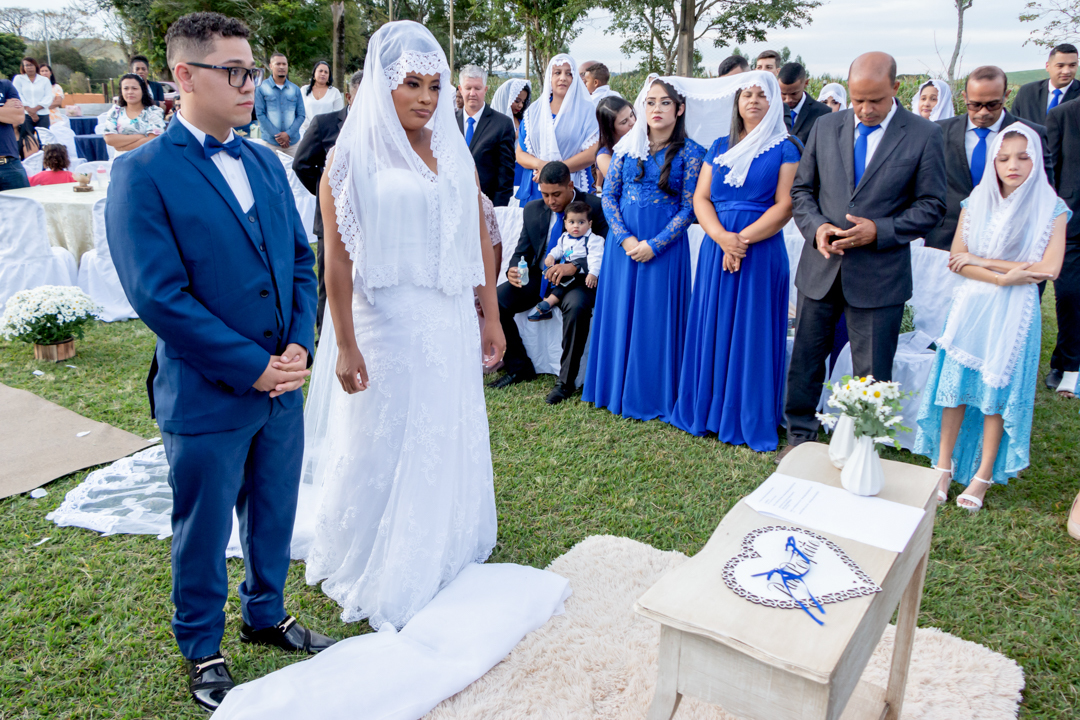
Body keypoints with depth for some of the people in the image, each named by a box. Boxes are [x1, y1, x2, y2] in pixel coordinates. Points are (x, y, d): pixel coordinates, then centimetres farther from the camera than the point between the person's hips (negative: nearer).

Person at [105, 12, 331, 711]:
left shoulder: (267, 163, 7)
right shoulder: (143, 173, -12)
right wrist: (252, 366, -17)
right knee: (203, 533, 13)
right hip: (207, 397, -5)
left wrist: (299, 345, -6)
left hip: (281, 384, 6)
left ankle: (267, 615, 45)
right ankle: (203, 651, 36)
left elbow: (301, 260, 9)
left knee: (275, 516, 20)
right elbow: (158, 295, -18)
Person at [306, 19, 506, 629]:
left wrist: (492, 319, 7)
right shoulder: (354, 157, -6)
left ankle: (443, 556, 36)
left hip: (451, 323, 5)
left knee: (451, 439, 14)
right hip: (386, 323, -4)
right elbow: (338, 259, -10)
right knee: (383, 446, 8)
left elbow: (480, 241, 9)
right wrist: (344, 345, -12)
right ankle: (378, 574, 29)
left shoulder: (455, 154, 7)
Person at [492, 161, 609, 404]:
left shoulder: (595, 207, -8)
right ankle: (518, 368, 2)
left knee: (577, 306, -39)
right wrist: (514, 270, -14)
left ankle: (566, 380, -20)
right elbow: (522, 252, 11)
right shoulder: (532, 210, 7)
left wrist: (575, 267, -32)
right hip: (538, 277, 5)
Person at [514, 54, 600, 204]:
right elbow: (520, 154, 8)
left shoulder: (587, 110, 3)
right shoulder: (534, 110, 11)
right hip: (535, 189, 2)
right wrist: (539, 164, -14)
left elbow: (592, 154, -7)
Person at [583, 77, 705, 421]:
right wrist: (625, 239, -9)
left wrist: (654, 244, -14)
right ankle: (617, 389, 23)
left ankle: (653, 396, 15)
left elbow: (688, 208, -6)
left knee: (656, 317, 2)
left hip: (665, 246, -3)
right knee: (620, 312, 8)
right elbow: (608, 195, 4)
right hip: (623, 242, 3)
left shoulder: (690, 152, -3)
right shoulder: (627, 147, 6)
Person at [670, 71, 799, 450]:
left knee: (753, 332, 0)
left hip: (762, 251, -4)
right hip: (716, 248, 4)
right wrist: (722, 237, -12)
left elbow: (785, 206, -7)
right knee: (713, 328, 8)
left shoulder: (785, 149, 2)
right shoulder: (720, 147, 13)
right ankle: (709, 410, 20)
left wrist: (742, 240, -16)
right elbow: (700, 198, 6)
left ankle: (751, 420, 11)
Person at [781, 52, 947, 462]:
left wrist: (879, 231, -17)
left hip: (878, 273, -3)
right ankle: (800, 436, 31)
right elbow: (802, 189, 9)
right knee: (806, 358, 13)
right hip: (821, 267, 3)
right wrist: (816, 227, -10)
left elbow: (931, 207, -3)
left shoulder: (924, 135, -4)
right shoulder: (826, 126, 5)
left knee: (872, 374, 6)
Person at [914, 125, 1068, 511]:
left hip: (1014, 314, -2)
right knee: (955, 384, 1)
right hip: (970, 307, 2)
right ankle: (943, 467, 12)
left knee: (997, 392, 2)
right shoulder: (976, 202, 5)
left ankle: (983, 476, 13)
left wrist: (981, 261, -10)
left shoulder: (1051, 209, -1)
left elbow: (1049, 269, -11)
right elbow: (956, 258, -2)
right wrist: (1003, 277, -16)